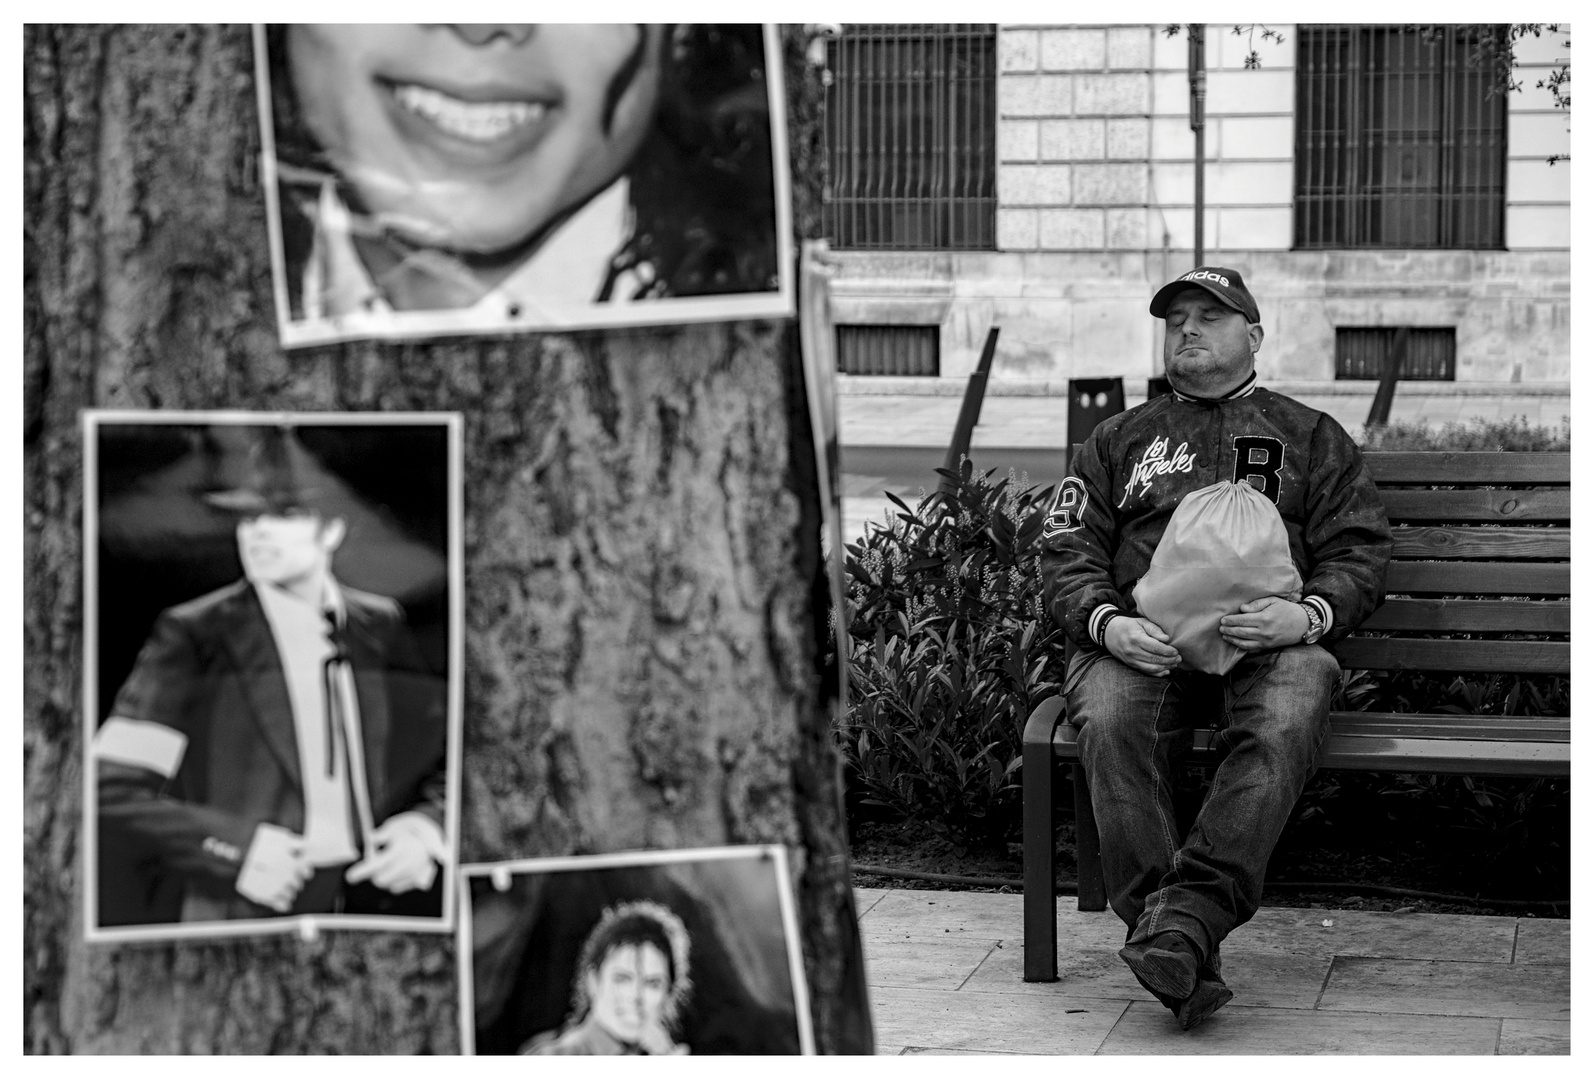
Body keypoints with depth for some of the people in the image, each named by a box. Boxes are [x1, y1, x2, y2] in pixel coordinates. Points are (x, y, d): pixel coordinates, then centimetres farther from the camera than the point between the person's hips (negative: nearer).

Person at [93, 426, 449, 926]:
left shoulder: (385, 628, 7)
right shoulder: (193, 636, -3)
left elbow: (450, 761, 17)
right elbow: (109, 794, -6)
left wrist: (428, 826, -4)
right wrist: (234, 847, -18)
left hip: (376, 900, 4)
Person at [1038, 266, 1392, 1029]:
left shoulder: (1312, 437, 25)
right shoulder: (1120, 439, 29)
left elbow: (1359, 554, 14)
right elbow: (1067, 551, 17)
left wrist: (1309, 615, -9)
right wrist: (1106, 622, -6)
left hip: (1269, 641, -1)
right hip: (1142, 638, 1)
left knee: (1283, 725, -37)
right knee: (1111, 724, -34)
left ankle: (1188, 913, -46)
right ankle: (1183, 961, -38)